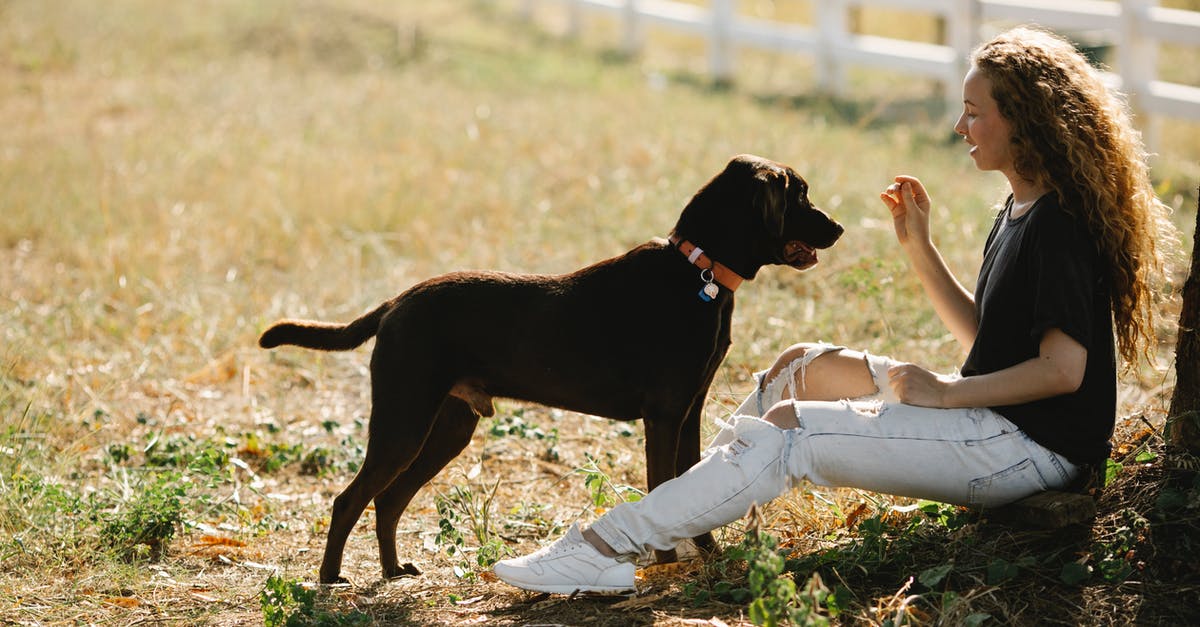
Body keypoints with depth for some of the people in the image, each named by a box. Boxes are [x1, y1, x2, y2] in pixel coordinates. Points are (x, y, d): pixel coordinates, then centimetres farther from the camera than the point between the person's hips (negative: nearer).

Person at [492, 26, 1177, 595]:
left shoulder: (1062, 224, -18)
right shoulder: (1020, 210, 12)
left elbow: (1063, 368, -24)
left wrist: (943, 393, -18)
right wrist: (919, 248, 9)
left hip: (1035, 447, -10)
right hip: (992, 420, 10)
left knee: (789, 429, -19)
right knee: (805, 364, 12)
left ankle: (608, 549, -19)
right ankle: (685, 514, 11)